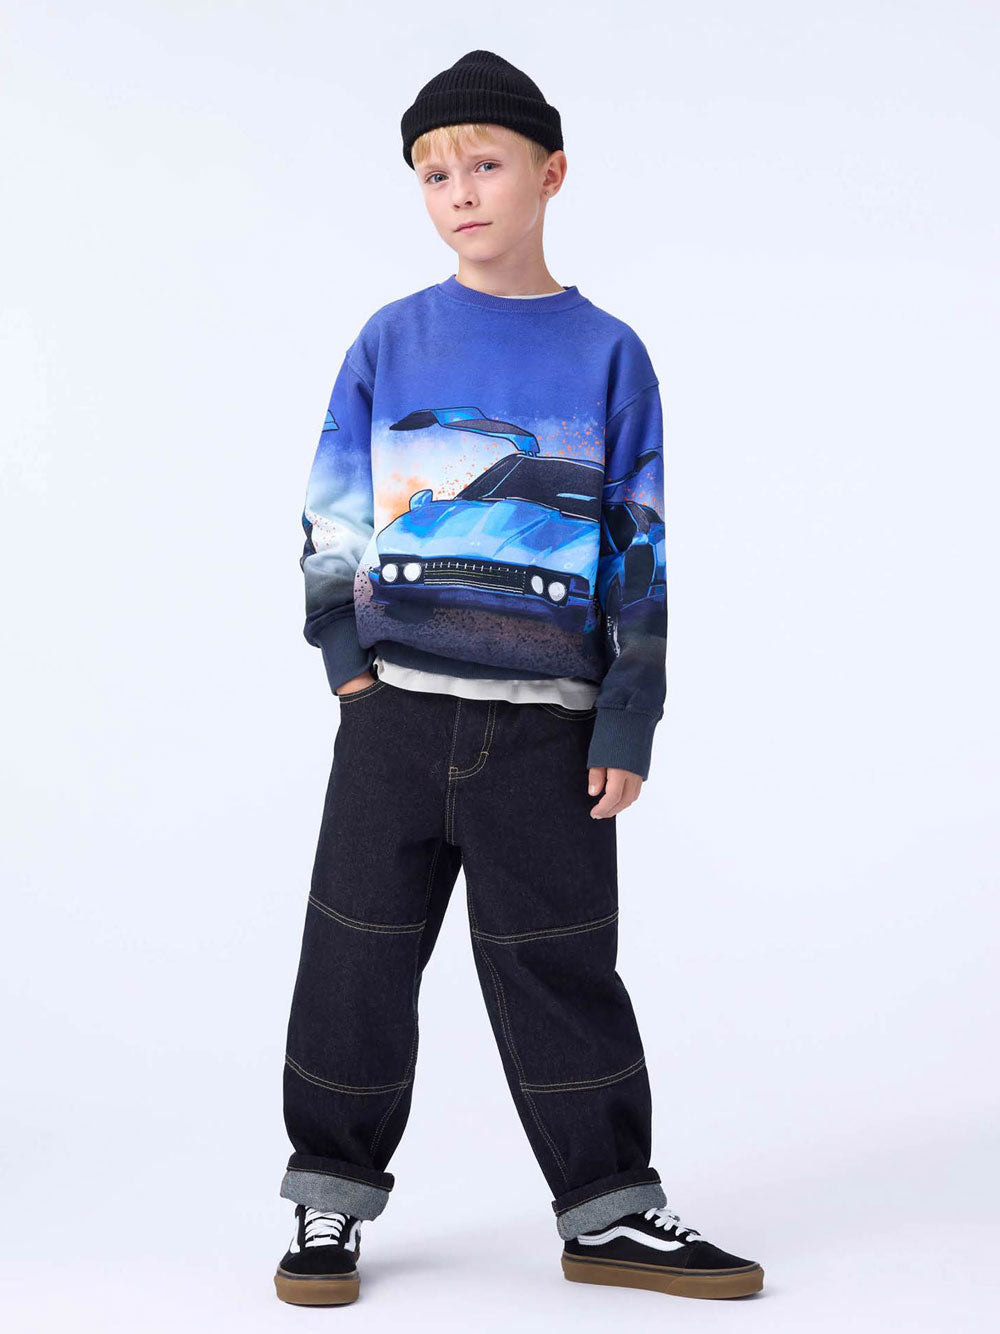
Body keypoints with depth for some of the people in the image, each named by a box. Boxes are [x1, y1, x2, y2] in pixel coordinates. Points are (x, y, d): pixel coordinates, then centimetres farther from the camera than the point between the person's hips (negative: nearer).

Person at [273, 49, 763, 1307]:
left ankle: (609, 1211, 19)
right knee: (358, 956, 6)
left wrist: (627, 728, -2)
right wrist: (348, 658, 1)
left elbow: (640, 555, 3)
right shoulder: (391, 340, 6)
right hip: (395, 710, 1)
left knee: (563, 972, 6)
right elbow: (333, 510, 11)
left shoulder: (608, 355, 4)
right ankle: (331, 1198, 21)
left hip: (545, 726, -1)